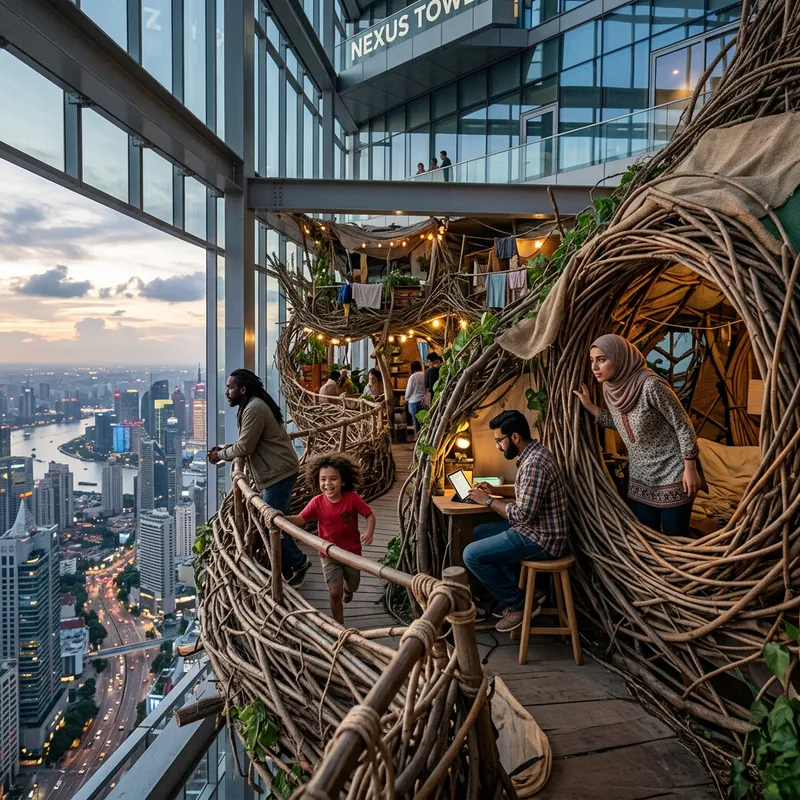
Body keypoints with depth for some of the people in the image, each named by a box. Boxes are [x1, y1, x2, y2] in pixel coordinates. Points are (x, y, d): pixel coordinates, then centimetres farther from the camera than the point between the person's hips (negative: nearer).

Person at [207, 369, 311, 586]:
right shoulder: (253, 405, 16)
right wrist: (224, 448, 6)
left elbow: (245, 448, -19)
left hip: (278, 473, -11)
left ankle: (298, 562, 9)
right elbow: (247, 442, 19)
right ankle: (290, 568, 25)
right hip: (278, 472, 11)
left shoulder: (254, 409, -18)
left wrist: (220, 455, -2)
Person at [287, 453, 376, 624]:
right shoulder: (317, 502, -17)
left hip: (352, 552, 1)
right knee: (335, 592, -8)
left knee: (353, 585, 24)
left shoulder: (352, 499, -21)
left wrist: (369, 531, -29)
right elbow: (300, 519, -16)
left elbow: (370, 514, -12)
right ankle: (340, 626, 15)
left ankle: (348, 588, 64)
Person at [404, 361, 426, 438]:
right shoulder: (425, 375, -3)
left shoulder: (412, 377, -11)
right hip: (424, 401, 3)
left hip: (414, 401, -3)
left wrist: (406, 399, 11)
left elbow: (409, 389, -6)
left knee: (416, 420, 7)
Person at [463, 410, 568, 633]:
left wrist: (487, 500, -14)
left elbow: (522, 514, -27)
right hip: (538, 527, 11)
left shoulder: (534, 463, -26)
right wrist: (494, 489, 10)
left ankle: (520, 604, 4)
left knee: (472, 555, -13)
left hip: (541, 539, -11)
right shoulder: (533, 452, 7)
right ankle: (516, 593, 18)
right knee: (479, 532, 20)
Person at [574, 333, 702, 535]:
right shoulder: (609, 388, -3)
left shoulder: (651, 386, -25)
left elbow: (683, 426, -18)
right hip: (639, 478, 7)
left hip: (672, 475, -7)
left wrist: (690, 469, -16)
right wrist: (589, 405, 4)